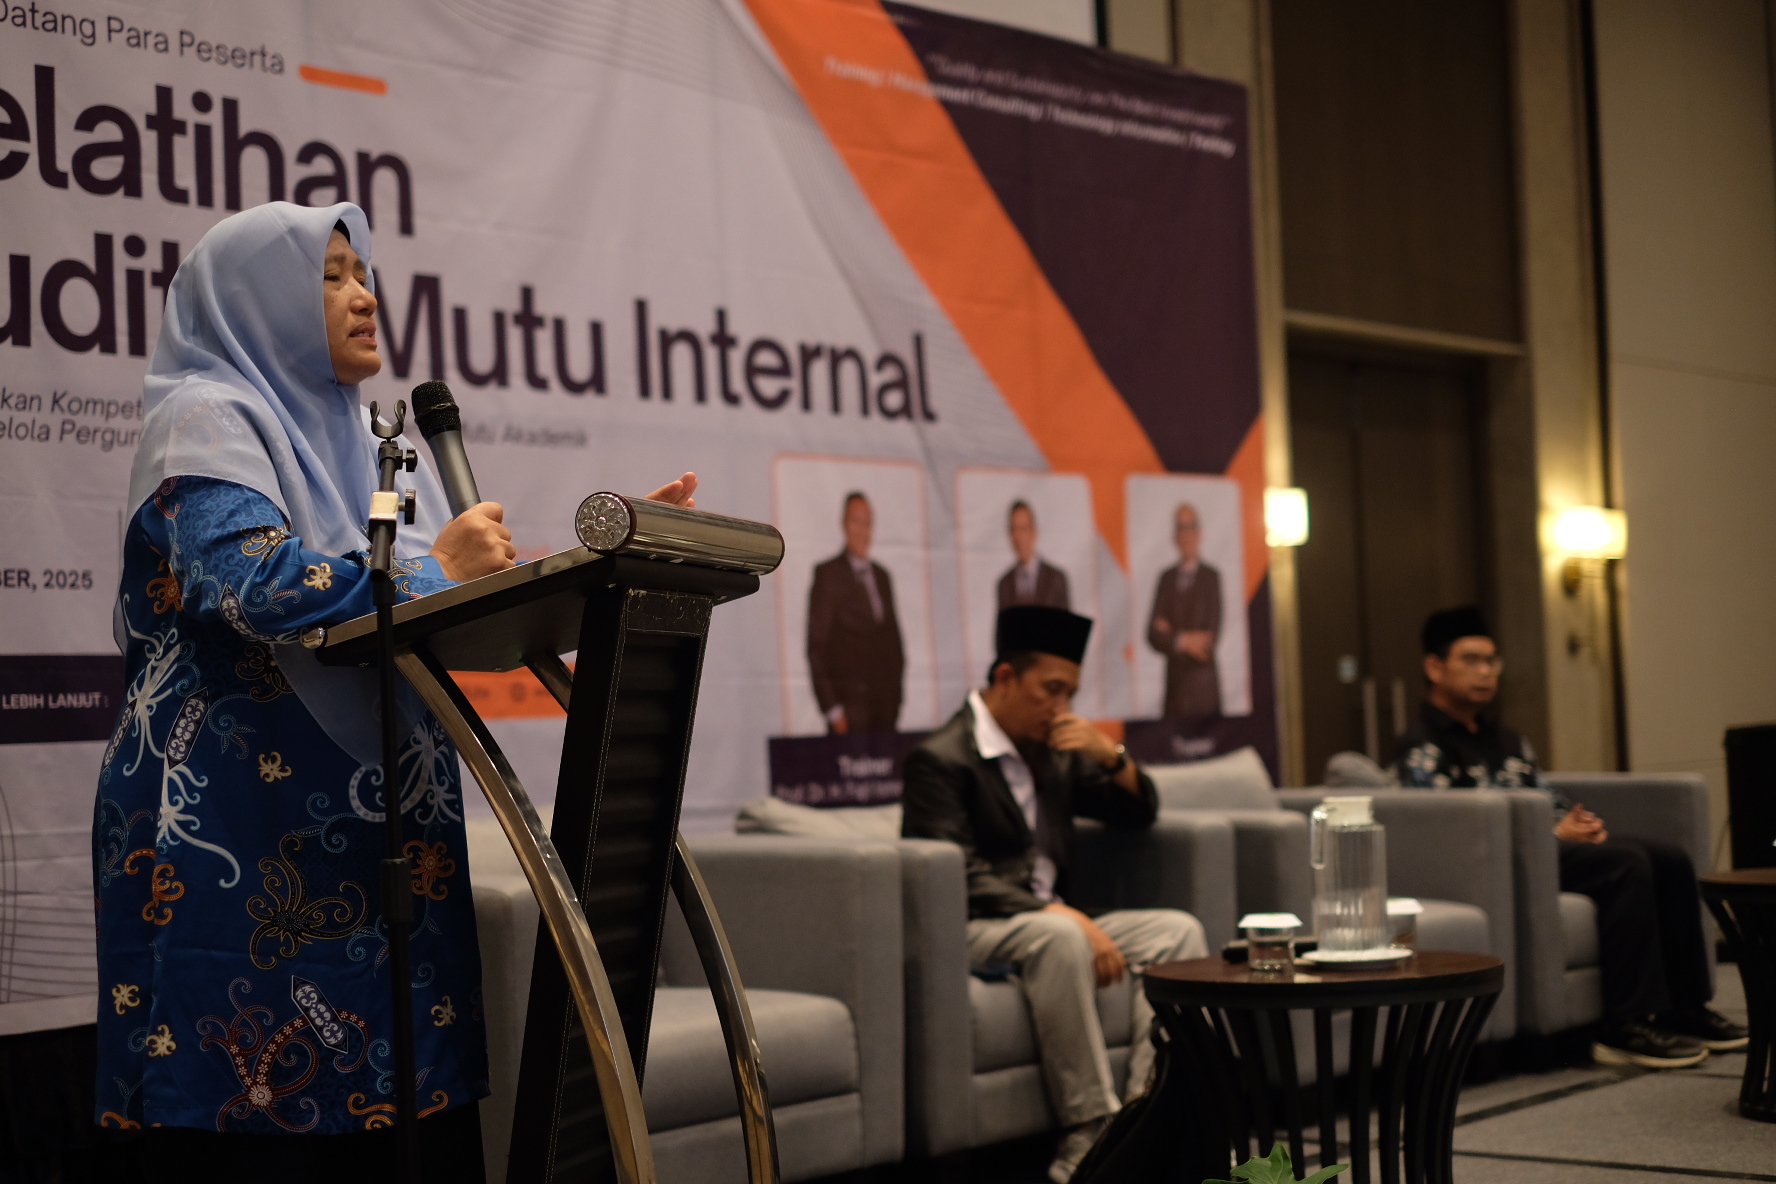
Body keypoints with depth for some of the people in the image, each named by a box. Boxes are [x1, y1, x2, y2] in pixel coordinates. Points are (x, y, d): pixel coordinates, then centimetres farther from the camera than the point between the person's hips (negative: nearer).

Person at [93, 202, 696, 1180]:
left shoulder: (345, 439, 23)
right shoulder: (206, 419, -2)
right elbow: (255, 583, -21)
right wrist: (437, 568, -14)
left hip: (372, 840, 8)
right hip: (237, 841, -8)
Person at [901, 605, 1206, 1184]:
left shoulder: (1055, 753, 16)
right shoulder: (940, 760, -9)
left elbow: (1140, 812, 22)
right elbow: (962, 880, -19)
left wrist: (1111, 755, 1)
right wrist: (1063, 915, -26)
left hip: (1054, 921, 8)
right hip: (969, 933, -8)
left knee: (1178, 931, -10)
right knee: (1057, 935, -37)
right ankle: (1089, 1131, -34)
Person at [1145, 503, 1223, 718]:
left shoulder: (1211, 577, -4)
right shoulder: (1166, 578, 10)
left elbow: (1211, 636, -9)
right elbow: (1153, 635, 4)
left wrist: (1169, 635, -1)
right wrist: (1182, 641, -10)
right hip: (1174, 685, 4)